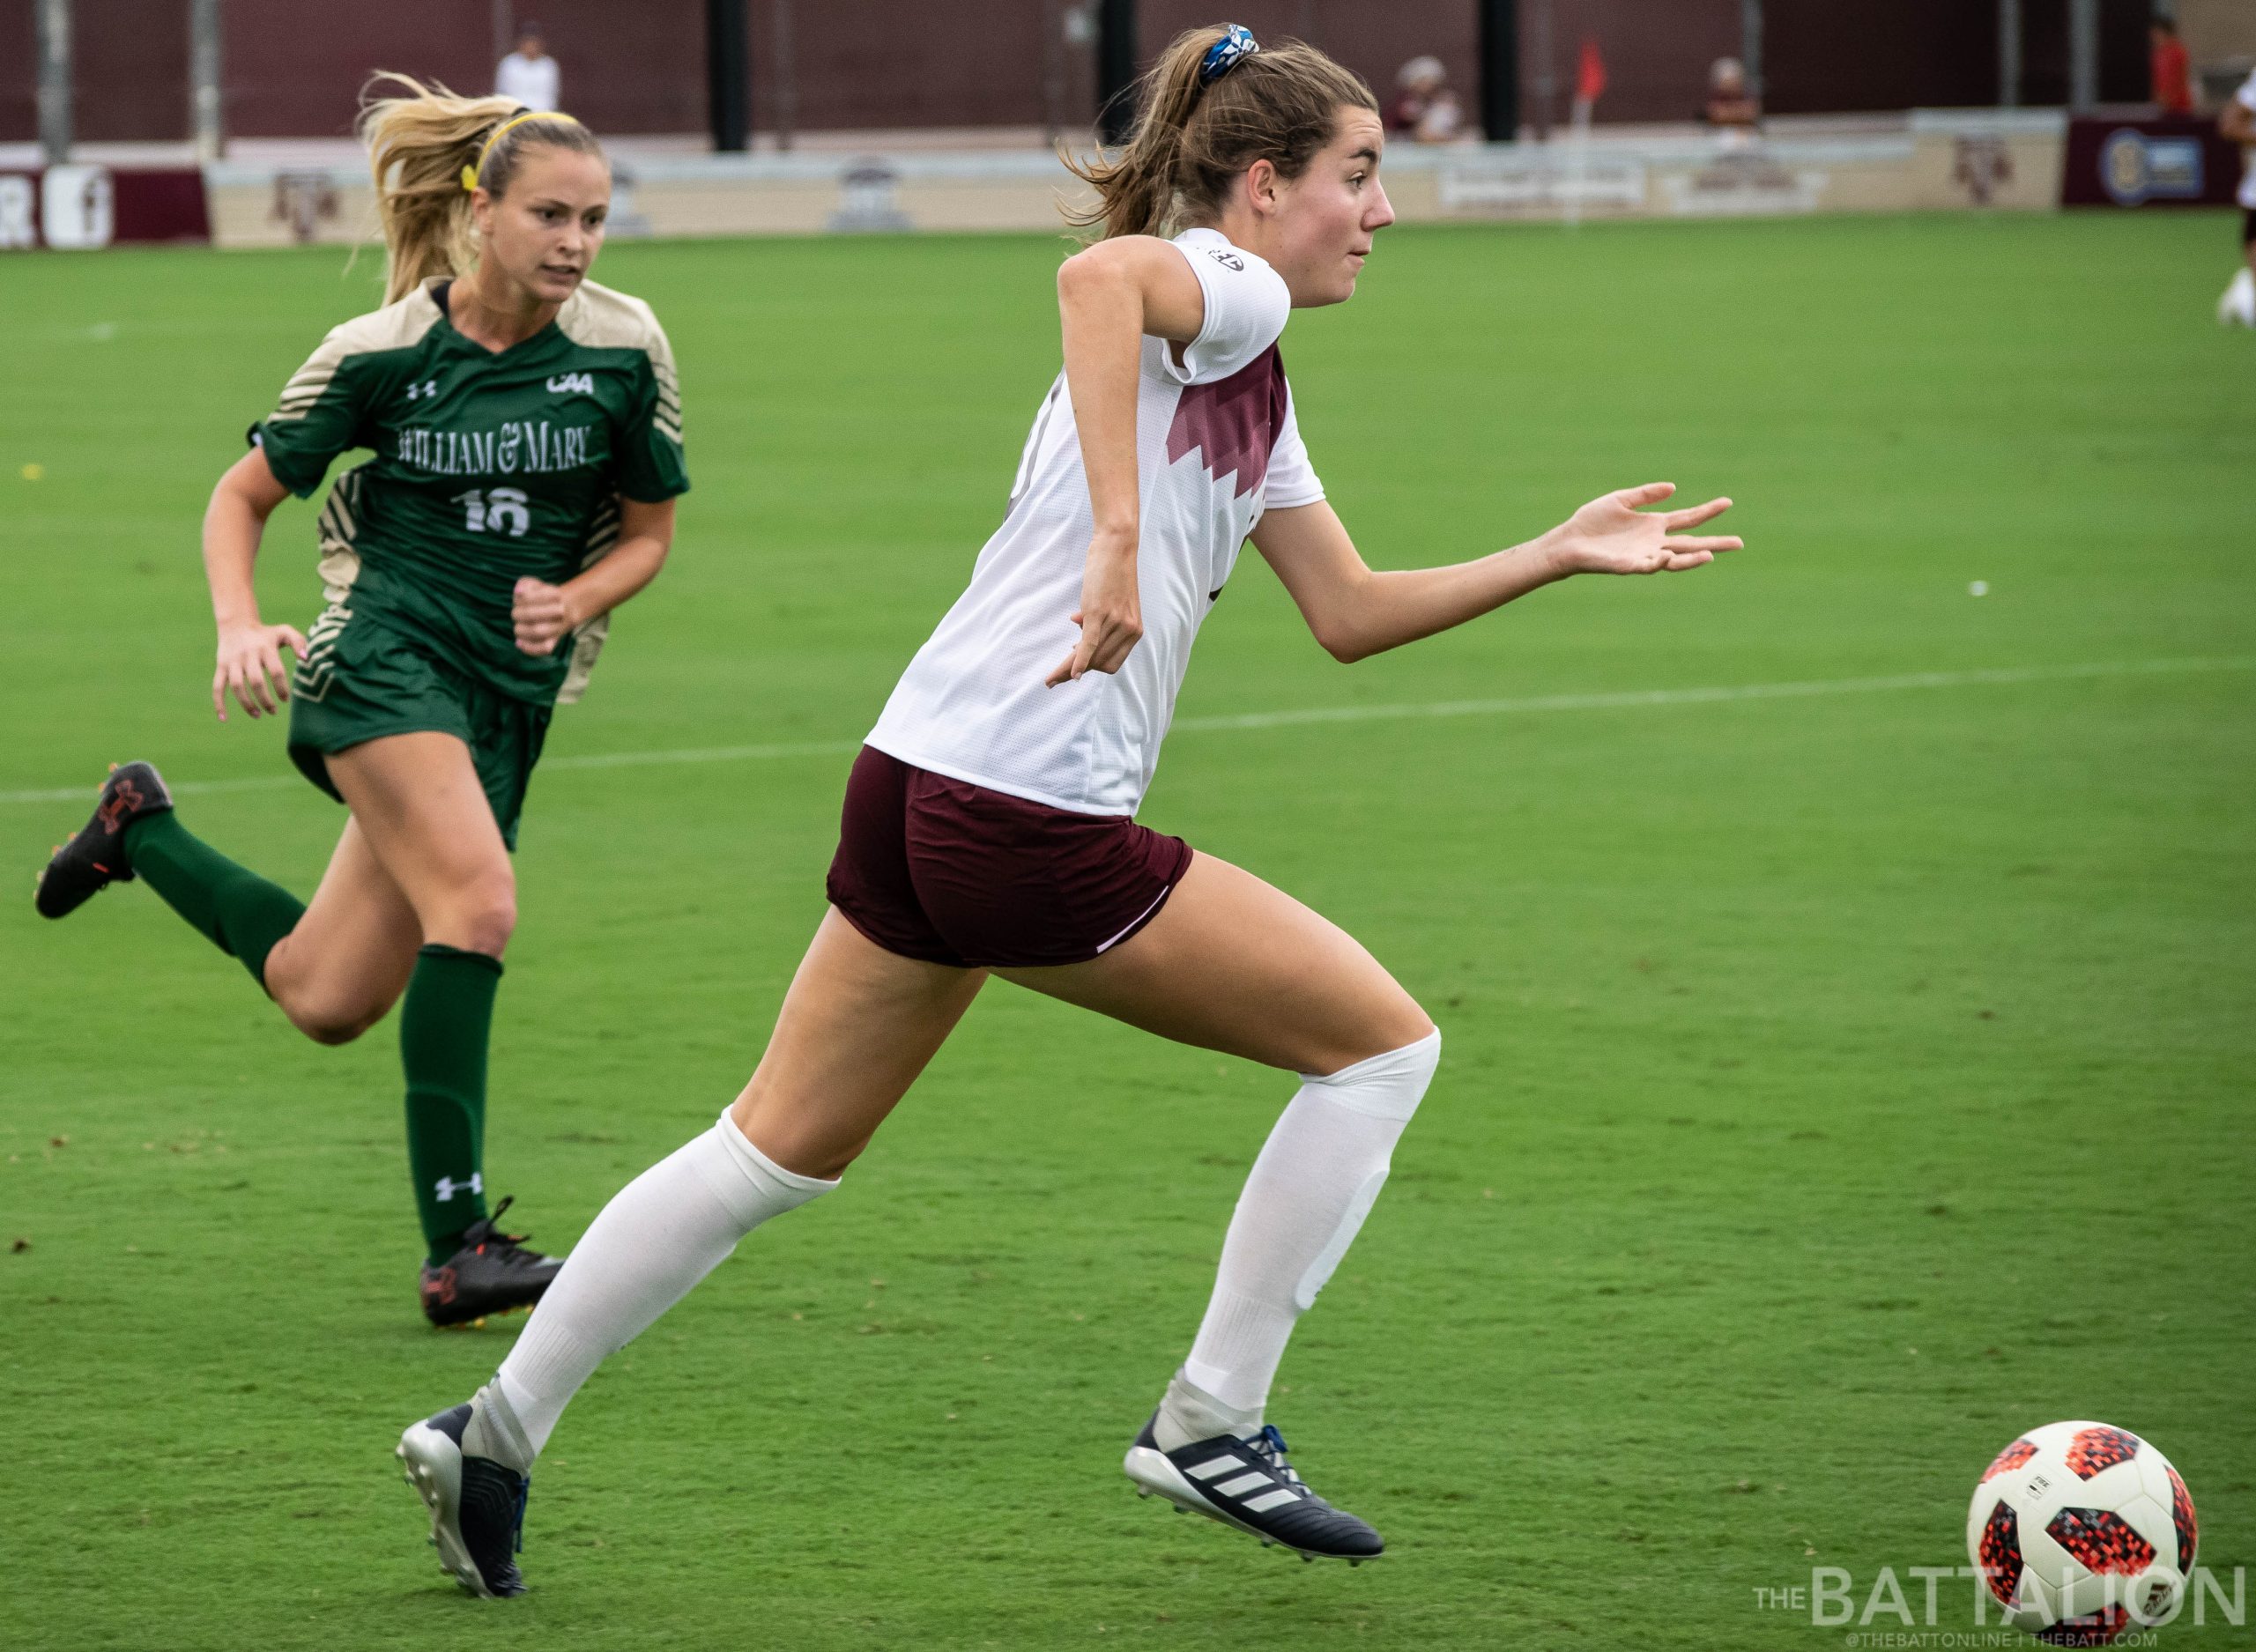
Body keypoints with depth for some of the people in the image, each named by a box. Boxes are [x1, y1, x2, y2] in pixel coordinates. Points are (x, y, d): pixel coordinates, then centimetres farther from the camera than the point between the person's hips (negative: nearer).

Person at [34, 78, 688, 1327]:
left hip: (512, 693, 4)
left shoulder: (624, 349, 0)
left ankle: (142, 829, 34)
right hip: (386, 652, -4)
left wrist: (570, 602, -9)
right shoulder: (381, 354, -6)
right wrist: (239, 626, -12)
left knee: (324, 1000, 6)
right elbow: (244, 493, 5)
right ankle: (455, 1246, -26)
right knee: (478, 903, -29)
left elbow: (649, 529, 11)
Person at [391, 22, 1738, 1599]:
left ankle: (494, 1432, 18)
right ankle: (1211, 1423, 7)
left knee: (779, 1152, 17)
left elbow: (1352, 612, 26)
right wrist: (1119, 541, -35)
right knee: (1384, 1041, 2)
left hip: (918, 782, 10)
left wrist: (1561, 553, 23)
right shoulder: (1223, 290, -7)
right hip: (1032, 820, -10)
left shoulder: (1248, 384, 22)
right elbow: (1097, 273, -31)